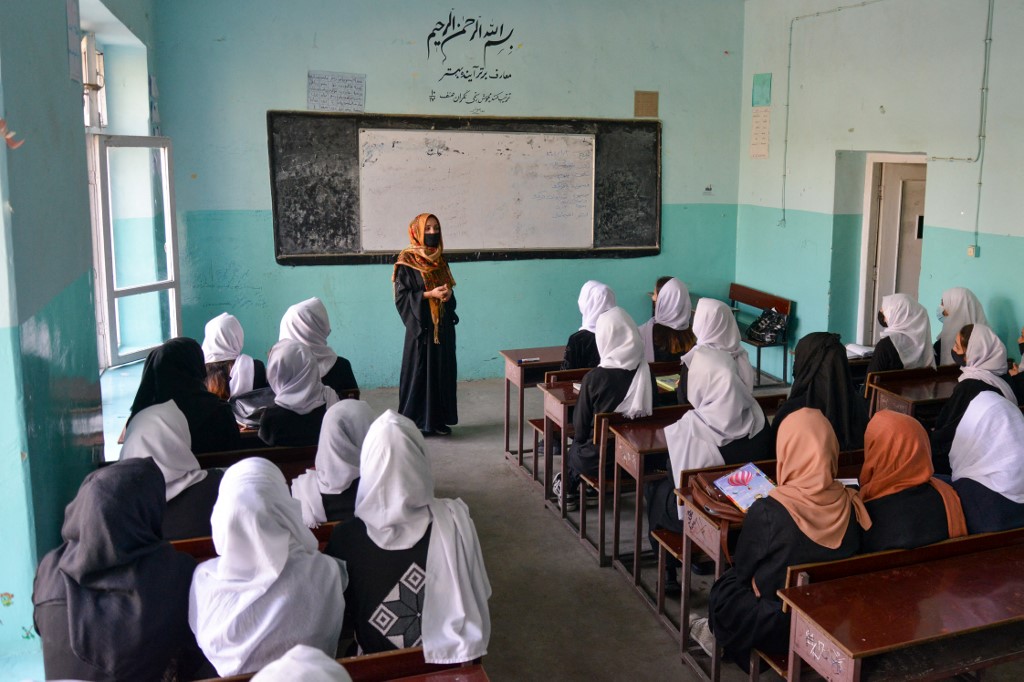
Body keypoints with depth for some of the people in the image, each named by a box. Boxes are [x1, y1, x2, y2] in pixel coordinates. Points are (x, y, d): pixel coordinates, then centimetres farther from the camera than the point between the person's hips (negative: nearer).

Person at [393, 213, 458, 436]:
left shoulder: (439, 260, 11)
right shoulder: (406, 262, -8)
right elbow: (401, 296, -12)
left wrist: (448, 293, -6)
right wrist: (429, 294, -22)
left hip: (443, 325, 6)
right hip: (420, 326, -6)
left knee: (442, 372, 9)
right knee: (418, 372, -1)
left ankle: (438, 418, 19)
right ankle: (415, 422, 9)